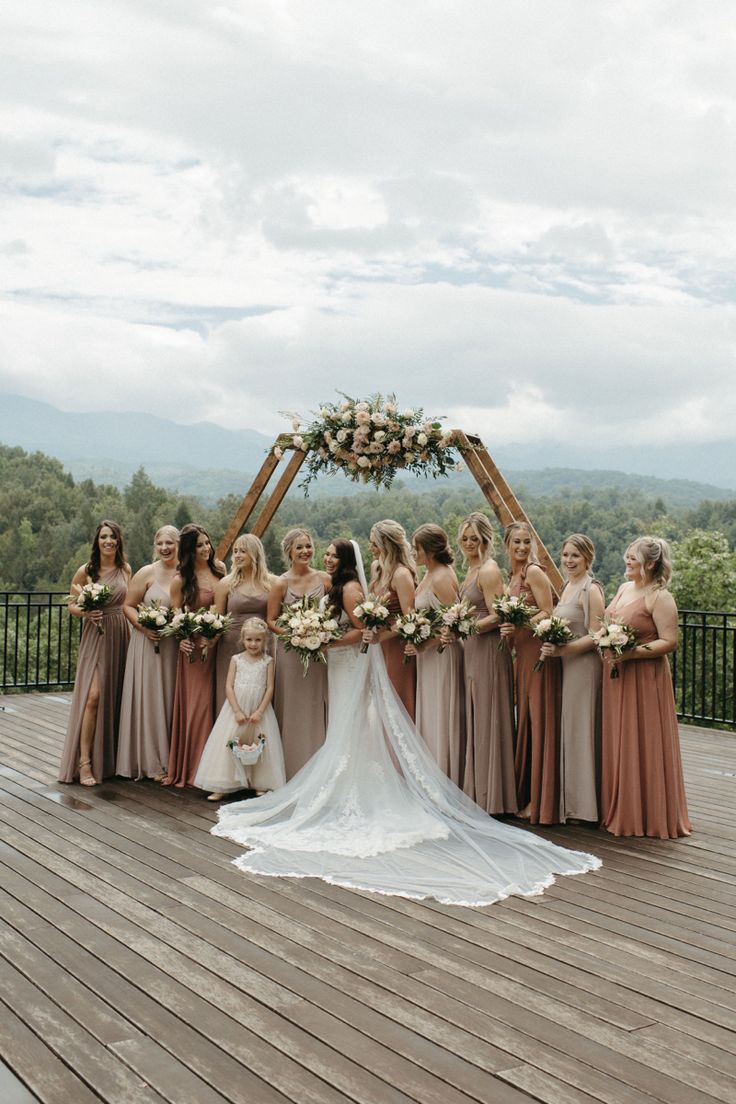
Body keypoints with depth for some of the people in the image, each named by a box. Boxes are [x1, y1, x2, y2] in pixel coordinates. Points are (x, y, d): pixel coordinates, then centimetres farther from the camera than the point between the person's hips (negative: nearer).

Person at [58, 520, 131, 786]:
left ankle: (110, 759, 20)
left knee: (115, 699, 7)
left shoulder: (126, 569, 7)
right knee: (93, 696, -14)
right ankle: (84, 762, -7)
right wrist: (85, 612, -16)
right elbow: (71, 605, 4)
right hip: (95, 637, -3)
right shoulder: (85, 571, -3)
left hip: (121, 638, 3)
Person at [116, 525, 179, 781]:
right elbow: (128, 606, 0)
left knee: (172, 700, 7)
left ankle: (171, 758, 19)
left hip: (177, 647, 2)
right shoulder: (147, 573, -3)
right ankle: (152, 762, 11)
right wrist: (143, 627, -16)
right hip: (149, 644, -2)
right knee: (149, 699, 1)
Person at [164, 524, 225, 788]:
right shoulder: (181, 579, -5)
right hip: (195, 647, -4)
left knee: (215, 703, 7)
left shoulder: (219, 568, 6)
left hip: (220, 644, 4)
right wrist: (181, 639, -21)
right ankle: (189, 769, 12)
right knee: (196, 705, 0)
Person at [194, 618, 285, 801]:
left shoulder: (267, 661, 0)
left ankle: (260, 785, 13)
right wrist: (237, 711, -11)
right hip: (236, 709, 0)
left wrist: (259, 712, -12)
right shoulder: (236, 659, 0)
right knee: (228, 744, -2)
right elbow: (229, 686, -3)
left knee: (261, 747, 1)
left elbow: (270, 688, -3)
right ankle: (221, 787, 4)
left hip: (259, 711, 0)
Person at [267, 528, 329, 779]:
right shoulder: (281, 584, -5)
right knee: (294, 711, 4)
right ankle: (294, 770, 15)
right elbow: (271, 620, -1)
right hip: (291, 652, -2)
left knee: (318, 708, 8)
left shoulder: (325, 579, 1)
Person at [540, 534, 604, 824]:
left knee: (580, 730, -2)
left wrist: (561, 650, -22)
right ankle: (570, 800, 19)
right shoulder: (566, 587, 14)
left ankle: (583, 804, 7)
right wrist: (551, 648, 5)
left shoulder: (591, 590, -11)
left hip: (584, 665, -8)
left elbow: (595, 637, -16)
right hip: (565, 665, 8)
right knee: (566, 730, 10)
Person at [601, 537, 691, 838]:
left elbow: (669, 642, -17)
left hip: (644, 678, -8)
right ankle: (621, 811, 23)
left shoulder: (660, 597, -12)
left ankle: (652, 816, 12)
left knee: (643, 745, -1)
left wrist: (630, 653, -24)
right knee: (618, 744, 12)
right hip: (616, 677, 8)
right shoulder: (623, 588, 12)